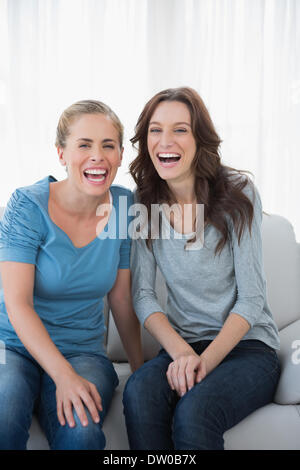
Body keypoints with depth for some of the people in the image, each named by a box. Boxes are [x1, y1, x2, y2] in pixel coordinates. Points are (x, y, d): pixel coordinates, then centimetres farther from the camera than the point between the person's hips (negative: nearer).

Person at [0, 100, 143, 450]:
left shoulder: (124, 205, -1)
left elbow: (121, 296, 6)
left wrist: (140, 369, 6)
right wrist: (64, 376, -27)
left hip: (83, 351, 3)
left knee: (80, 433, -29)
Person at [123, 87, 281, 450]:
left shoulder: (237, 193, -7)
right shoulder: (144, 202, 2)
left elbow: (251, 298, -9)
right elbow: (142, 295, -1)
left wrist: (206, 360, -21)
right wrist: (181, 352, -17)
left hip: (247, 344, -2)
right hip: (181, 343, 3)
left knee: (194, 410, -33)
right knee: (139, 392, -30)